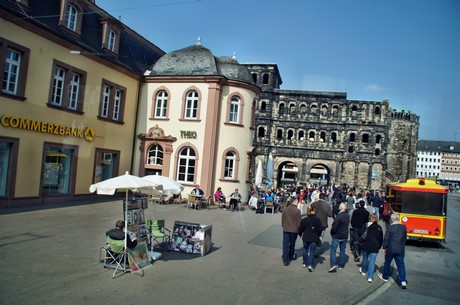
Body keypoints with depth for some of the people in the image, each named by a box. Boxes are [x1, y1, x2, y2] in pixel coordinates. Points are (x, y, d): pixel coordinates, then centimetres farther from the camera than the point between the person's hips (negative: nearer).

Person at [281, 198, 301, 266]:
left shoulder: (285, 209, -1)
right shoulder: (297, 210, -14)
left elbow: (282, 219, 8)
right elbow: (299, 221, -9)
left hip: (286, 229, 2)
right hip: (294, 230, -2)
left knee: (285, 244, 4)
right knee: (292, 244, 16)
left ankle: (285, 260, 1)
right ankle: (291, 256, 36)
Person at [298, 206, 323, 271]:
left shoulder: (304, 220, -9)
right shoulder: (317, 220, -7)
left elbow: (300, 229, -3)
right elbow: (320, 229, 0)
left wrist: (300, 234, 17)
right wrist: (318, 235, 18)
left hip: (305, 238, 1)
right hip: (314, 238, -1)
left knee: (305, 250, 20)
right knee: (312, 251, 5)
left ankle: (305, 263, 28)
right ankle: (310, 264, -7)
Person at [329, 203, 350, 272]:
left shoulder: (338, 217, -23)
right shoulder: (348, 216, -2)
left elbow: (334, 228, -21)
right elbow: (347, 224, 10)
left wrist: (331, 232, -2)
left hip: (337, 236, -6)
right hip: (345, 236, 6)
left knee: (333, 250, 1)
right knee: (342, 250, 16)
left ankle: (333, 265, -10)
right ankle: (341, 265, 22)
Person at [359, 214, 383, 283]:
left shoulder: (366, 226, -8)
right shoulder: (379, 228, -1)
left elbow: (361, 234, -9)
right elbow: (381, 239, 4)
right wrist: (379, 247, 15)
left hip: (365, 246, 0)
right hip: (375, 247, 0)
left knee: (365, 258, 20)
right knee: (372, 261, 1)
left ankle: (364, 270, 42)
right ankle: (370, 277, -4)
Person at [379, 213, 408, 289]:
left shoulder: (390, 227, -14)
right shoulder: (403, 227, 0)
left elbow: (386, 238, -10)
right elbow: (405, 238, 11)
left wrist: (384, 248, 0)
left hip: (391, 249, -3)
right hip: (400, 250, 4)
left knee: (387, 263, 13)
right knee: (401, 264, 6)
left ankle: (385, 277, 27)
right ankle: (403, 281, -2)